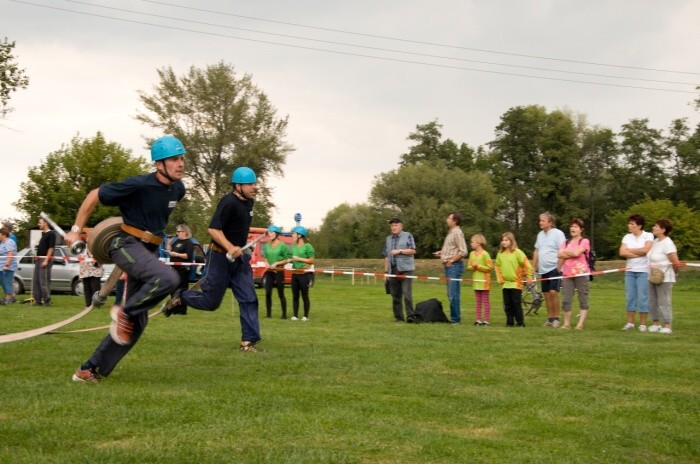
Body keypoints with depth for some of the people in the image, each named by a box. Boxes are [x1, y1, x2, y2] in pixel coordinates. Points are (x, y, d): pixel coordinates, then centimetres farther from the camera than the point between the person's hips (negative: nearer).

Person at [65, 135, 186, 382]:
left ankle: (91, 369, 13)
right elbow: (94, 196, -9)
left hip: (149, 250, 8)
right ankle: (124, 311, -11)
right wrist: (76, 230, -4)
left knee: (137, 322, 4)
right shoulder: (138, 185, -18)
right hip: (126, 245, -8)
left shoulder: (178, 189, 3)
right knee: (168, 278, -34)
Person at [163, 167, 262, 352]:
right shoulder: (229, 202, -20)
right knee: (211, 301, 1)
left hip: (239, 258, 8)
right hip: (220, 258, -8)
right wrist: (230, 248, -37)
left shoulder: (248, 202, 7)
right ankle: (180, 298, 27)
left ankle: (248, 341, 2)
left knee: (249, 299, -1)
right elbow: (213, 229, -27)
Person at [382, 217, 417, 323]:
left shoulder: (407, 236, 3)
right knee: (395, 295, 5)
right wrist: (386, 271, 11)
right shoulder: (388, 239, 18)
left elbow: (413, 250, -5)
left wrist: (399, 251, -13)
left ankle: (410, 316, -11)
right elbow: (386, 256, 17)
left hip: (406, 269, -5)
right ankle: (398, 317, 11)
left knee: (407, 293, -13)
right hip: (393, 270, 5)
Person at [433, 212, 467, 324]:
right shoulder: (451, 232, 17)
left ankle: (456, 319, -5)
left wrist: (451, 260, -13)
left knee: (453, 294, -9)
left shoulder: (457, 233, -11)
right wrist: (442, 253, 14)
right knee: (451, 295, 12)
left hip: (454, 266, -10)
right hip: (449, 266, 10)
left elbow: (463, 252, -18)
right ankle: (454, 317, 17)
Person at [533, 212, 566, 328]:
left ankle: (556, 318, -6)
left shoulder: (558, 234, -7)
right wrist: (533, 267, 16)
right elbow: (536, 252, 20)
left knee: (553, 292, -14)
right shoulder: (540, 234, 15)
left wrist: (559, 268, -16)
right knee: (546, 294, 7)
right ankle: (550, 318, 14)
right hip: (543, 270, 7)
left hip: (554, 269, -7)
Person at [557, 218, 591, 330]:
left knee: (583, 299, -2)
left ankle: (580, 324, -3)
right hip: (568, 274, 5)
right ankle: (566, 323, 8)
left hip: (581, 274, -5)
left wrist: (565, 252, 1)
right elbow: (560, 255, 2)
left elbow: (576, 253, -15)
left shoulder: (585, 241, 1)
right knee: (566, 300, 2)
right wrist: (572, 254, -11)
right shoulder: (566, 243, 17)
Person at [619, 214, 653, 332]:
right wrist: (638, 254, -11)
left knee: (643, 297, -4)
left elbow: (645, 250, -17)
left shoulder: (648, 236, -1)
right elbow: (622, 252, -3)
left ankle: (643, 324, 1)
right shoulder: (627, 237, 10)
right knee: (630, 296, 4)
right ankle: (630, 323, 10)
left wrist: (630, 250, -5)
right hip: (629, 270, 4)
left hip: (643, 270, -4)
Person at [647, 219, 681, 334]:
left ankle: (667, 326, 1)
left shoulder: (667, 243, -17)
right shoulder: (655, 241, 10)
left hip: (664, 279, -9)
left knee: (663, 302, -6)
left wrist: (674, 273, -4)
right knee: (653, 301, 12)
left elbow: (675, 262, -19)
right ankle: (656, 324, 22)